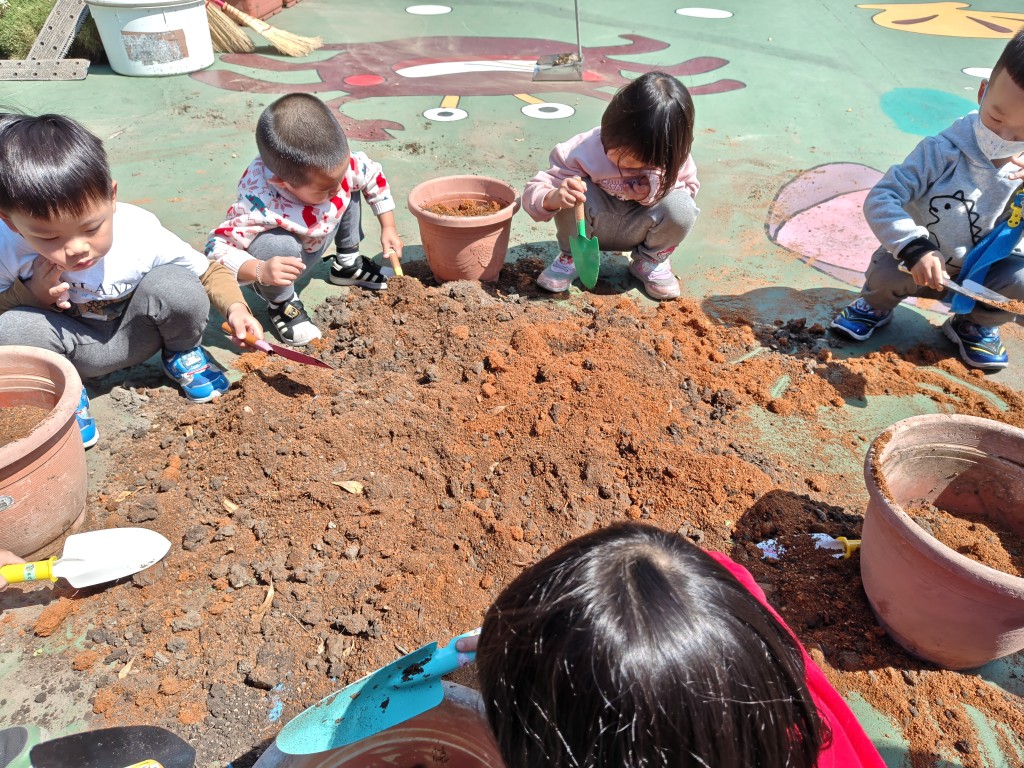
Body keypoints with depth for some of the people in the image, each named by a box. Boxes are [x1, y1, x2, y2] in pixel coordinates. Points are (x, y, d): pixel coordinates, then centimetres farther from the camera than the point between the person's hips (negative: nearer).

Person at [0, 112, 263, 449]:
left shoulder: (142, 234, -26)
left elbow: (209, 271, -13)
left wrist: (235, 307, -33)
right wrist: (30, 295, -30)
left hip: (136, 334, 0)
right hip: (74, 347, 1)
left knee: (175, 285, -30)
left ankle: (181, 353, 2)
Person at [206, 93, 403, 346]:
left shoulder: (334, 162, -29)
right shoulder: (260, 207, -44)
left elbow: (372, 174, -8)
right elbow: (217, 249, -38)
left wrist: (388, 228, -6)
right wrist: (260, 271, -55)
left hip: (314, 246, 6)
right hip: (283, 261, -6)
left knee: (353, 187, -3)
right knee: (278, 244, -40)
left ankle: (348, 263, 14)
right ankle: (281, 304, -8)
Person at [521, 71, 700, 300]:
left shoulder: (672, 157, -22)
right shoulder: (583, 151, -30)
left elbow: (690, 186, -3)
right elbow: (534, 193, -29)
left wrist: (657, 191, -27)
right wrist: (554, 198, -55)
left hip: (637, 230, 2)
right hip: (589, 227, -1)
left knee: (681, 207, -29)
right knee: (574, 192, -34)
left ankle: (651, 260, 3)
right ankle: (571, 256, -4)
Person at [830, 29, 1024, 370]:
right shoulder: (942, 151, -22)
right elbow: (879, 200, -29)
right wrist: (915, 250, -41)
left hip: (981, 277, 3)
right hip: (919, 266, -3)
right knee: (887, 269, -34)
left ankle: (976, 324, 9)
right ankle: (877, 305, 6)